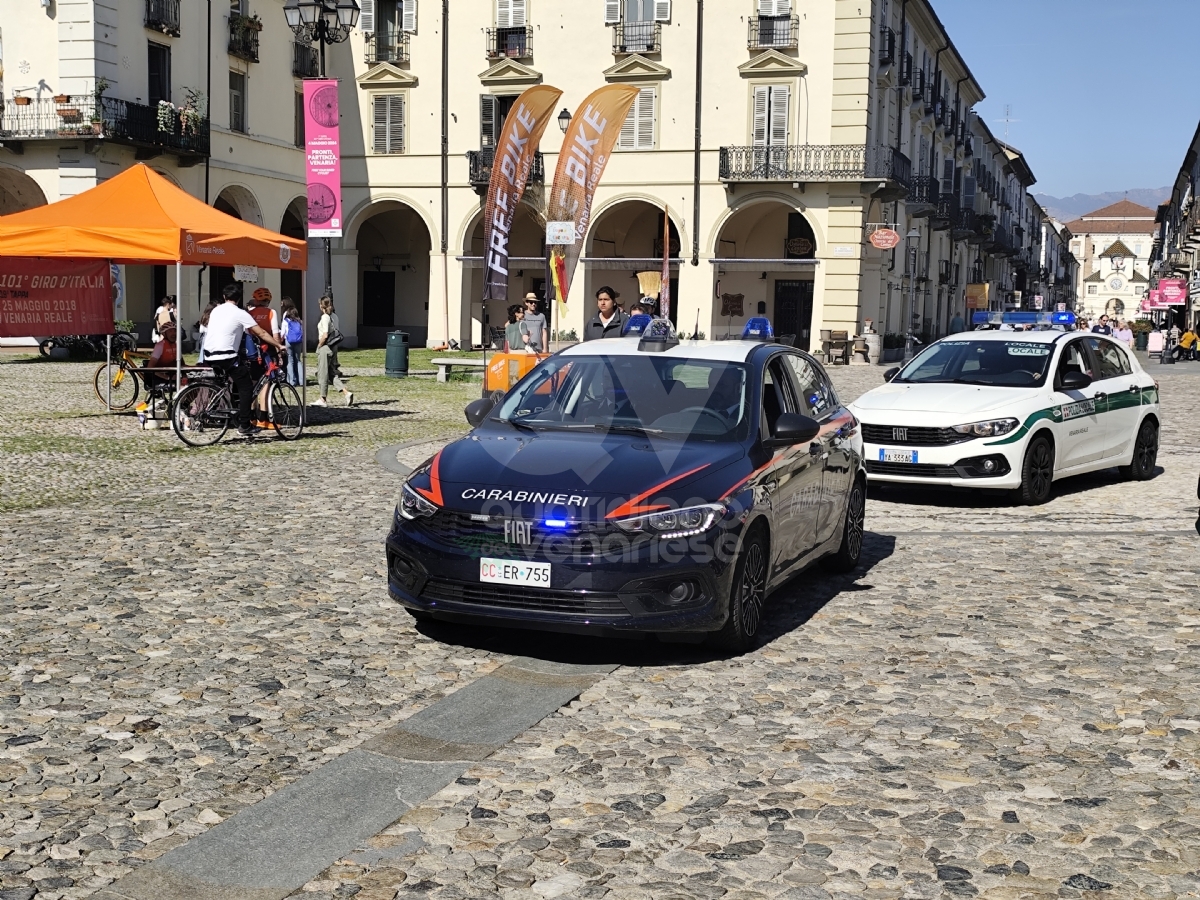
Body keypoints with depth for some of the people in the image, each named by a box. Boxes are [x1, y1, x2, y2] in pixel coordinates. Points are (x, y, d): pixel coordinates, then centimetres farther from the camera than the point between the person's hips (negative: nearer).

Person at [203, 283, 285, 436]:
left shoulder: (216, 311, 16)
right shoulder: (240, 314, -4)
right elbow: (261, 333, -5)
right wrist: (279, 345, 3)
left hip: (209, 356, 7)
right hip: (226, 357, -7)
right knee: (246, 386, 1)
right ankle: (244, 426, -3)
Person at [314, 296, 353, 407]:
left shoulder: (325, 317, -15)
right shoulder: (334, 316, 9)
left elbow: (325, 335, -21)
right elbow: (339, 332, 12)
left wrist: (319, 346, -8)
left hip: (325, 347, -8)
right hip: (334, 347, 8)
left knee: (322, 373, 3)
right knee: (332, 373, 12)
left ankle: (323, 399, 10)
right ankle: (347, 392, -1)